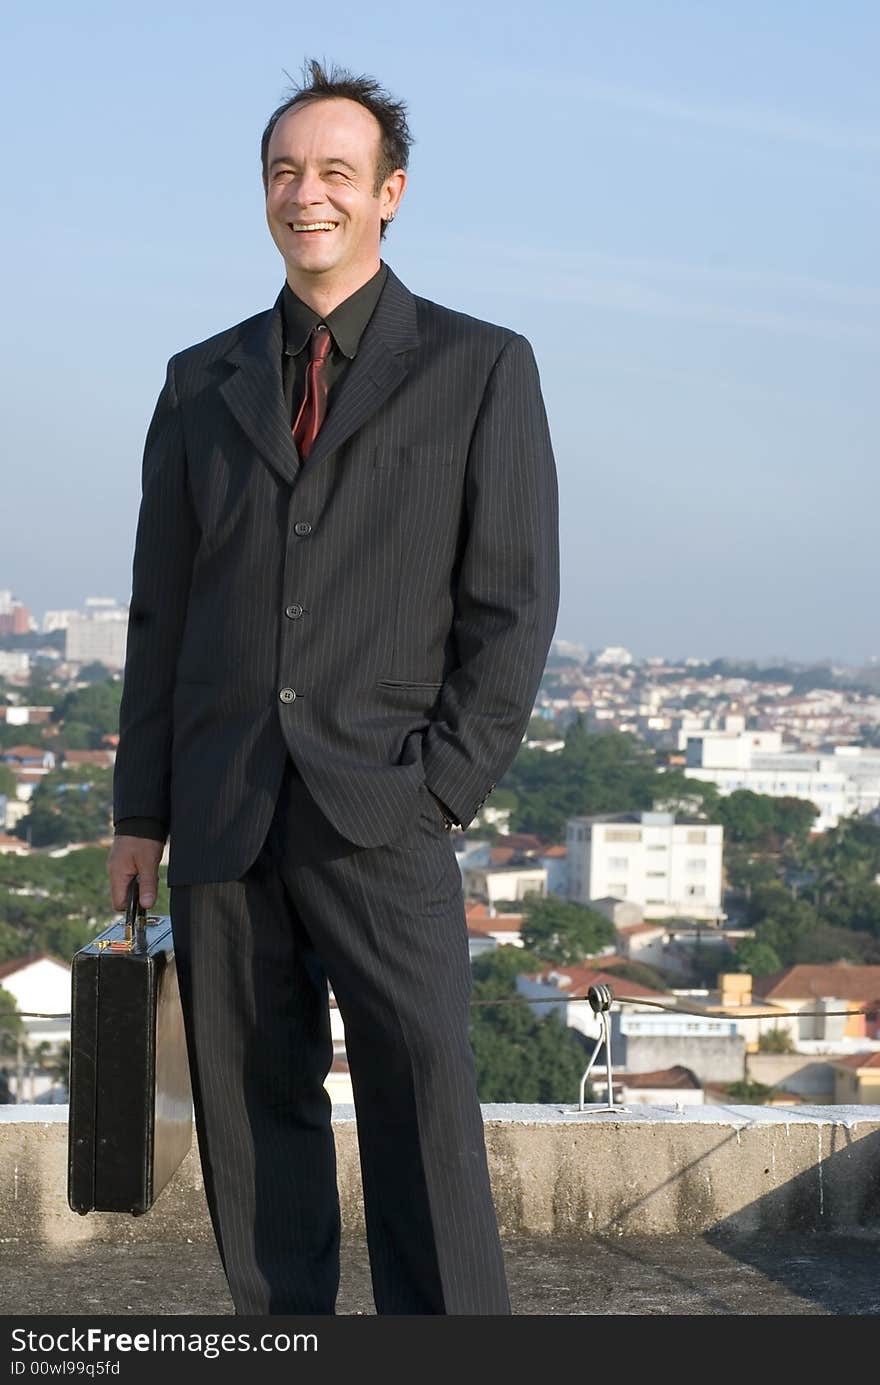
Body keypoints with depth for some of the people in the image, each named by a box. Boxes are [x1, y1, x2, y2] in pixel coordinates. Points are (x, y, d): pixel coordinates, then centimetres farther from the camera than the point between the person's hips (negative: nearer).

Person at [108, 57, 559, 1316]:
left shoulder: (479, 367, 6)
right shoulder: (202, 383, 15)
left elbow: (513, 602, 1)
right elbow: (160, 611, 15)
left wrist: (446, 788, -8)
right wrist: (141, 810, 10)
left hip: (378, 810, -3)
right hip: (223, 820, 4)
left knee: (422, 1091, -13)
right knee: (253, 1106, 5)